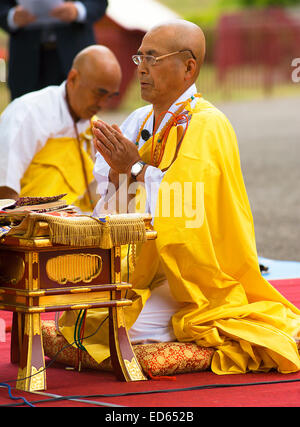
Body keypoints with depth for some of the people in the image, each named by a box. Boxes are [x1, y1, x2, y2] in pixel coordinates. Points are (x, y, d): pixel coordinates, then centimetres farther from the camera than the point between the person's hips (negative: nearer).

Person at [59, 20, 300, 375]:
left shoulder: (207, 126, -14)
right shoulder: (140, 120, 11)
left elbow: (188, 207, -24)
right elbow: (107, 196, 6)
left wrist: (135, 168, -19)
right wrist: (118, 168, -14)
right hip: (141, 267, 8)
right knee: (72, 317, -3)